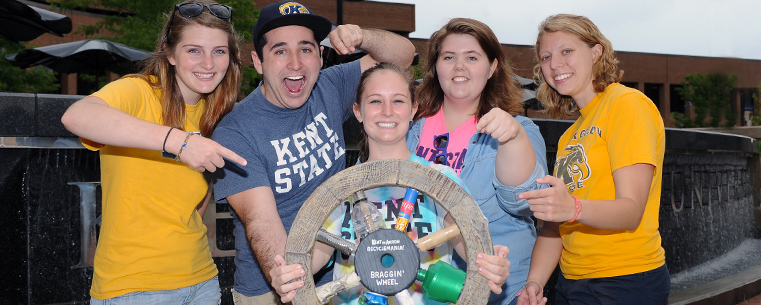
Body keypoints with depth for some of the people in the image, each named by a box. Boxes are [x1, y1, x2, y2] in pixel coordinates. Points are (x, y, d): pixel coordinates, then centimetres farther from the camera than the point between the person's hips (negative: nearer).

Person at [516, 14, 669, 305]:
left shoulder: (628, 104, -9)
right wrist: (535, 281, -8)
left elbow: (631, 211, -19)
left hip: (627, 282, -7)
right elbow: (555, 225, 7)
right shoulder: (570, 136, 15)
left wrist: (573, 207, -37)